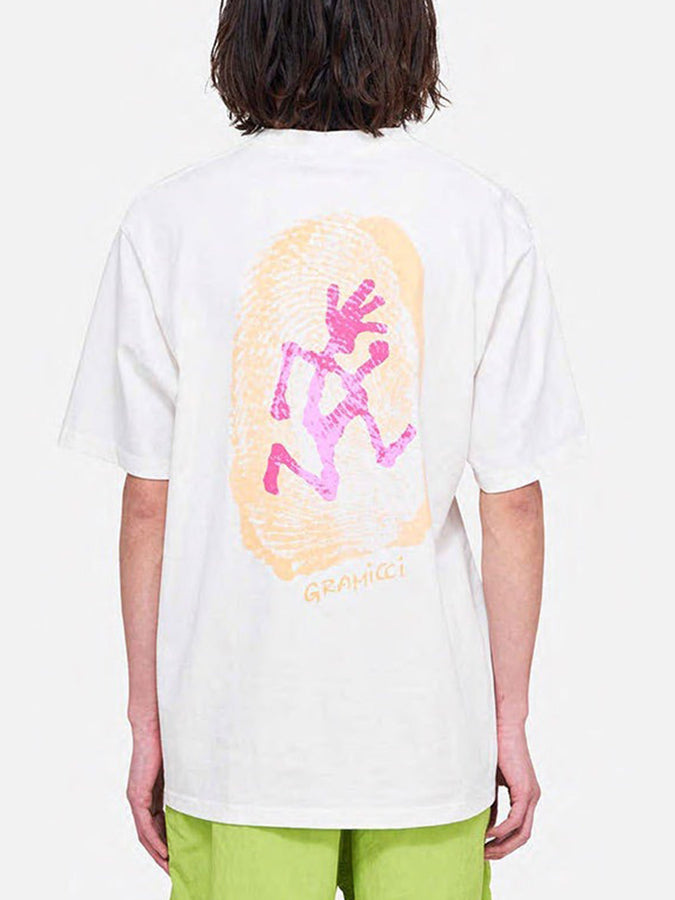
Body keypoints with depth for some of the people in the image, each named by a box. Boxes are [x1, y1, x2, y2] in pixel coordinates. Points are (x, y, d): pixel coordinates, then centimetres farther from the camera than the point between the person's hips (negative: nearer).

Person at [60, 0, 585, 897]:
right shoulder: (486, 222, -5)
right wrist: (511, 720, 7)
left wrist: (148, 723, 7)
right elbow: (514, 499, -3)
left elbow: (148, 502, -3)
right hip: (428, 725, 0)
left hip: (235, 732, 0)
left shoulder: (167, 224, -6)